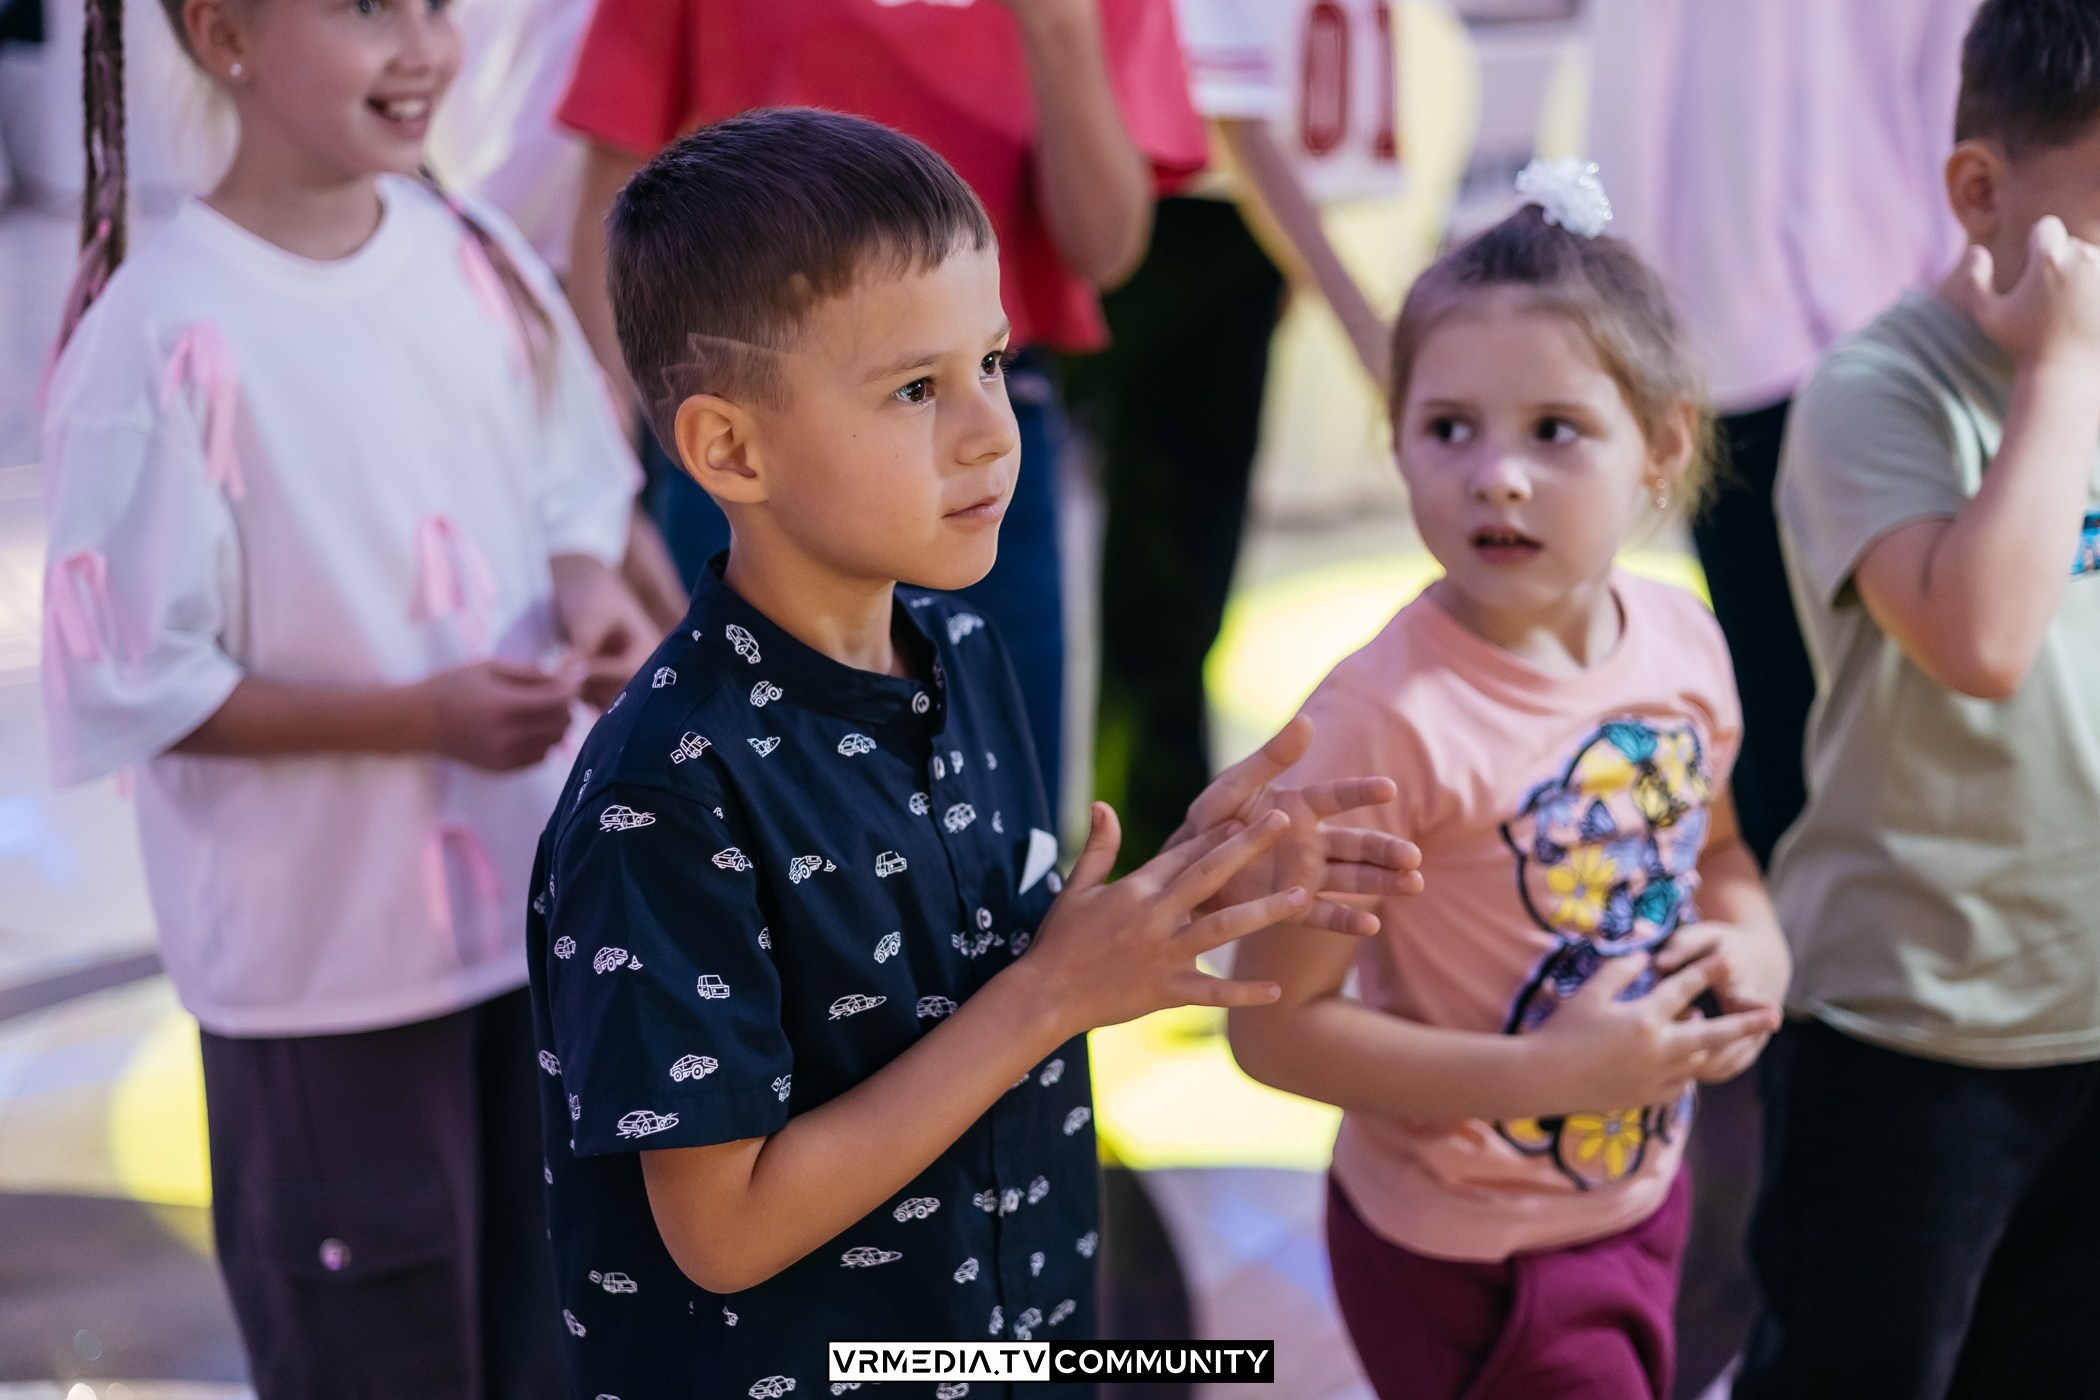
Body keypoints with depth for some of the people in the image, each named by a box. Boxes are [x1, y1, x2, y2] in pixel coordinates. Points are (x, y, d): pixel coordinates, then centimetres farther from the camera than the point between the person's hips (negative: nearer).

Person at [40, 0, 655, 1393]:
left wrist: (591, 591, -10)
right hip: (323, 956, -5)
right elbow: (137, 688, -16)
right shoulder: (170, 337, -19)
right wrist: (425, 716, -22)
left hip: (536, 908, 5)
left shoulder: (480, 261, -1)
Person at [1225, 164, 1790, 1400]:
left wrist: (1753, 941, -9)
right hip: (1468, 1249, -6)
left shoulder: (1685, 642, -7)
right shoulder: (1393, 717, -27)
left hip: (1642, 1195, 7)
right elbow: (1275, 1024, -24)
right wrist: (1550, 1076, -26)